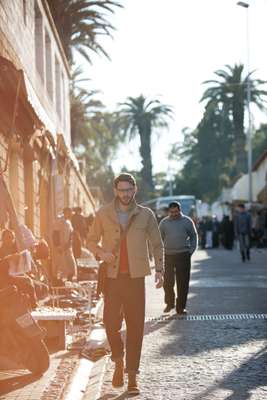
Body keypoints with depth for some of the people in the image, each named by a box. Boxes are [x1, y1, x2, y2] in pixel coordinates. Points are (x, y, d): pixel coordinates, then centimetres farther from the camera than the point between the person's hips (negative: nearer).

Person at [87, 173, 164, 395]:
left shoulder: (146, 215, 4)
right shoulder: (103, 214, 4)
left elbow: (157, 244, 10)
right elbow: (91, 240, 13)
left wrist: (159, 270, -1)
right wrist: (101, 252, -9)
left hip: (135, 277, 0)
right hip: (112, 277, 0)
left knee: (135, 327, -1)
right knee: (111, 323, -5)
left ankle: (132, 375, 6)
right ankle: (119, 362, 22)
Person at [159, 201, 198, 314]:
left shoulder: (187, 221, 5)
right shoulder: (164, 222, 8)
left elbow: (194, 236, 11)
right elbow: (160, 238, 13)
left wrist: (191, 250, 1)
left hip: (183, 255, -1)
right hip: (168, 255, 1)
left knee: (183, 283, 0)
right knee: (167, 282, 2)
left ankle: (180, 307, 7)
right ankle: (169, 303, 23)